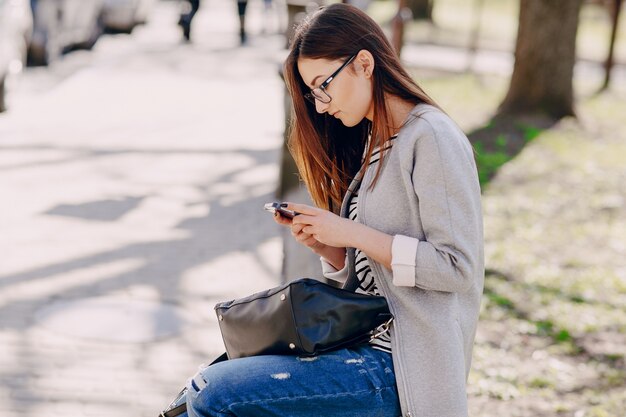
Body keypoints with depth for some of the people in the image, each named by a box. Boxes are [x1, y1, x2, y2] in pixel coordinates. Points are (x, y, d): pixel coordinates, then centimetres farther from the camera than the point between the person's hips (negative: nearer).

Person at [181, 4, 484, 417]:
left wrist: (352, 234, -16)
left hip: (402, 368, -9)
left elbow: (458, 266, -18)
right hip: (362, 345, 9)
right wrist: (323, 244, -3)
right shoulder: (370, 143, 14)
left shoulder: (431, 138, -12)